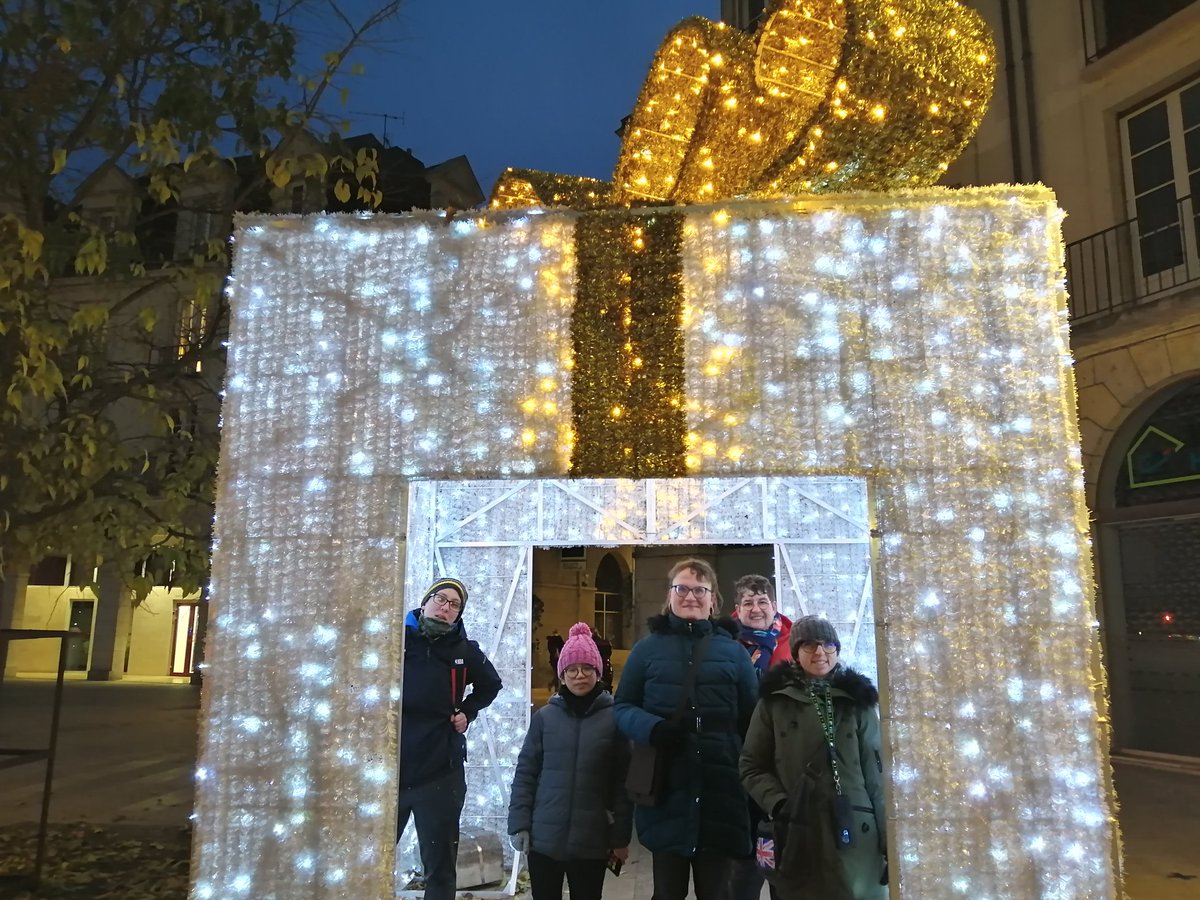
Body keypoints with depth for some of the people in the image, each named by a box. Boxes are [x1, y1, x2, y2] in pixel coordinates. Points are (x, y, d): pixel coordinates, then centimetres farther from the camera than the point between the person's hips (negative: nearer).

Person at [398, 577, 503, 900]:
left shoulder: (465, 651, 3)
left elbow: (491, 685, 22)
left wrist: (468, 712, 8)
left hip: (440, 773, 1)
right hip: (390, 768, -1)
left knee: (440, 866, 11)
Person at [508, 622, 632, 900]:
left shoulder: (613, 718, -3)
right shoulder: (545, 716, 1)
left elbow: (623, 782, -3)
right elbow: (525, 773, 3)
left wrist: (621, 837, -3)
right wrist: (519, 824, -3)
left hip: (592, 842, -1)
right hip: (543, 838, 1)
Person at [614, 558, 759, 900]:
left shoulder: (734, 651, 10)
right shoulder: (648, 648, 8)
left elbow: (752, 717, 9)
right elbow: (623, 706, 5)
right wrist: (654, 729, -15)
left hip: (719, 789, 1)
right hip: (666, 789, -1)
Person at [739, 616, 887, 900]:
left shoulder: (857, 701, 7)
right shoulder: (775, 702, 3)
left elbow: (876, 771, 6)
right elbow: (752, 767, 5)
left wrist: (889, 841, 2)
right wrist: (779, 804, -11)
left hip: (855, 837, 1)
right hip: (799, 839, -1)